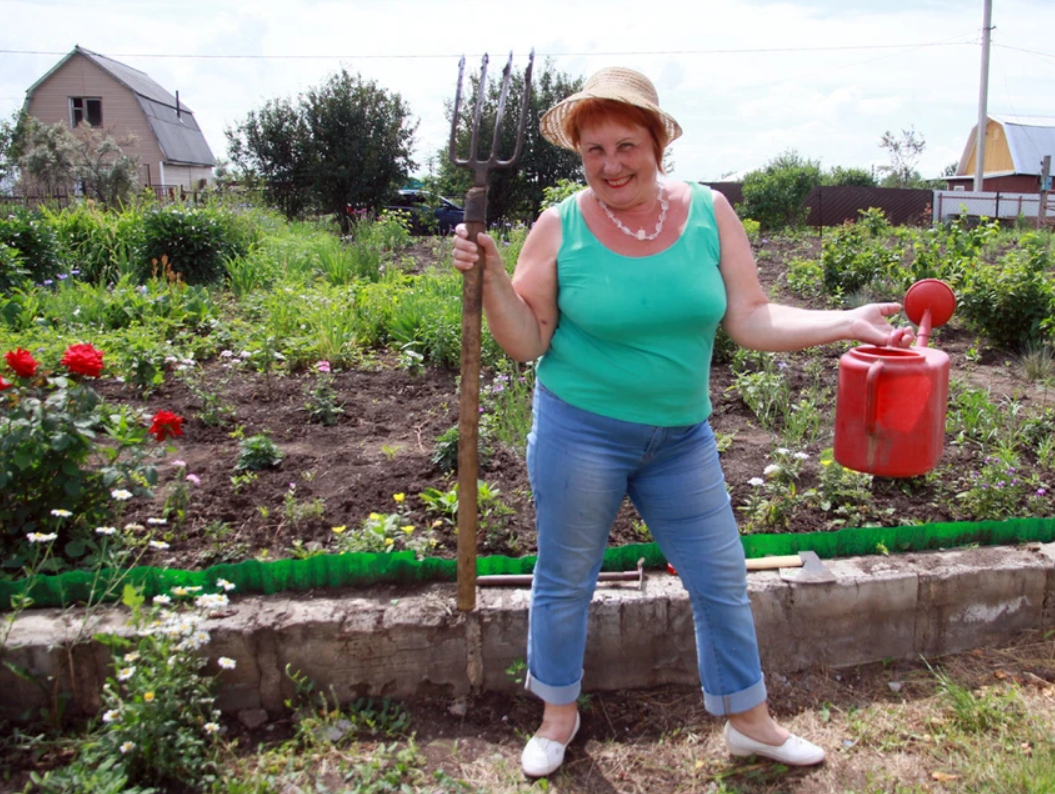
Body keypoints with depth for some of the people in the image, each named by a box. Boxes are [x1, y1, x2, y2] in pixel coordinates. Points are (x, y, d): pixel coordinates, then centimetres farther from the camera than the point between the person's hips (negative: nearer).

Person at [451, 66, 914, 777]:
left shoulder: (710, 213, -3)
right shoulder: (561, 227, -9)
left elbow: (749, 320, -2)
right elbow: (526, 341, -6)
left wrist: (845, 322, -10)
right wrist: (490, 273, -20)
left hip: (681, 438, 3)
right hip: (580, 432, -2)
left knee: (723, 581, 13)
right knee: (566, 581, 12)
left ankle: (749, 721, 36)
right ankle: (559, 713, 38)